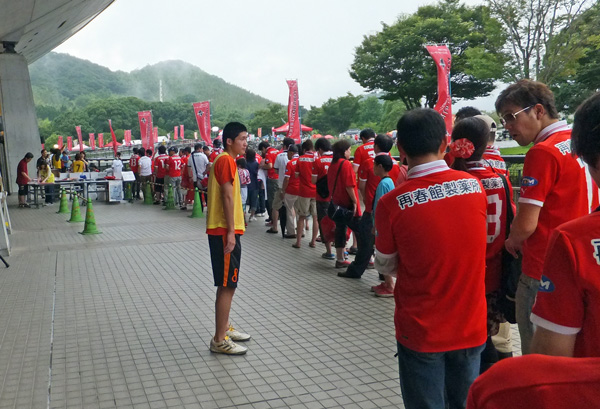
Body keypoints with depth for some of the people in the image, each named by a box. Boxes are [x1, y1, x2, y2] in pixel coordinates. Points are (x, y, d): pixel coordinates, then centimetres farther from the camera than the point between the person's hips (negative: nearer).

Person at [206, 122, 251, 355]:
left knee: (227, 284, 17)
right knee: (227, 285, -6)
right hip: (225, 231, -10)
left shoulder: (224, 160, 18)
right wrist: (231, 231, -22)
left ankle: (224, 328, 28)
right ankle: (219, 340, 0)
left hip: (223, 230, 10)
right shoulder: (226, 160, -13)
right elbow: (227, 197, -19)